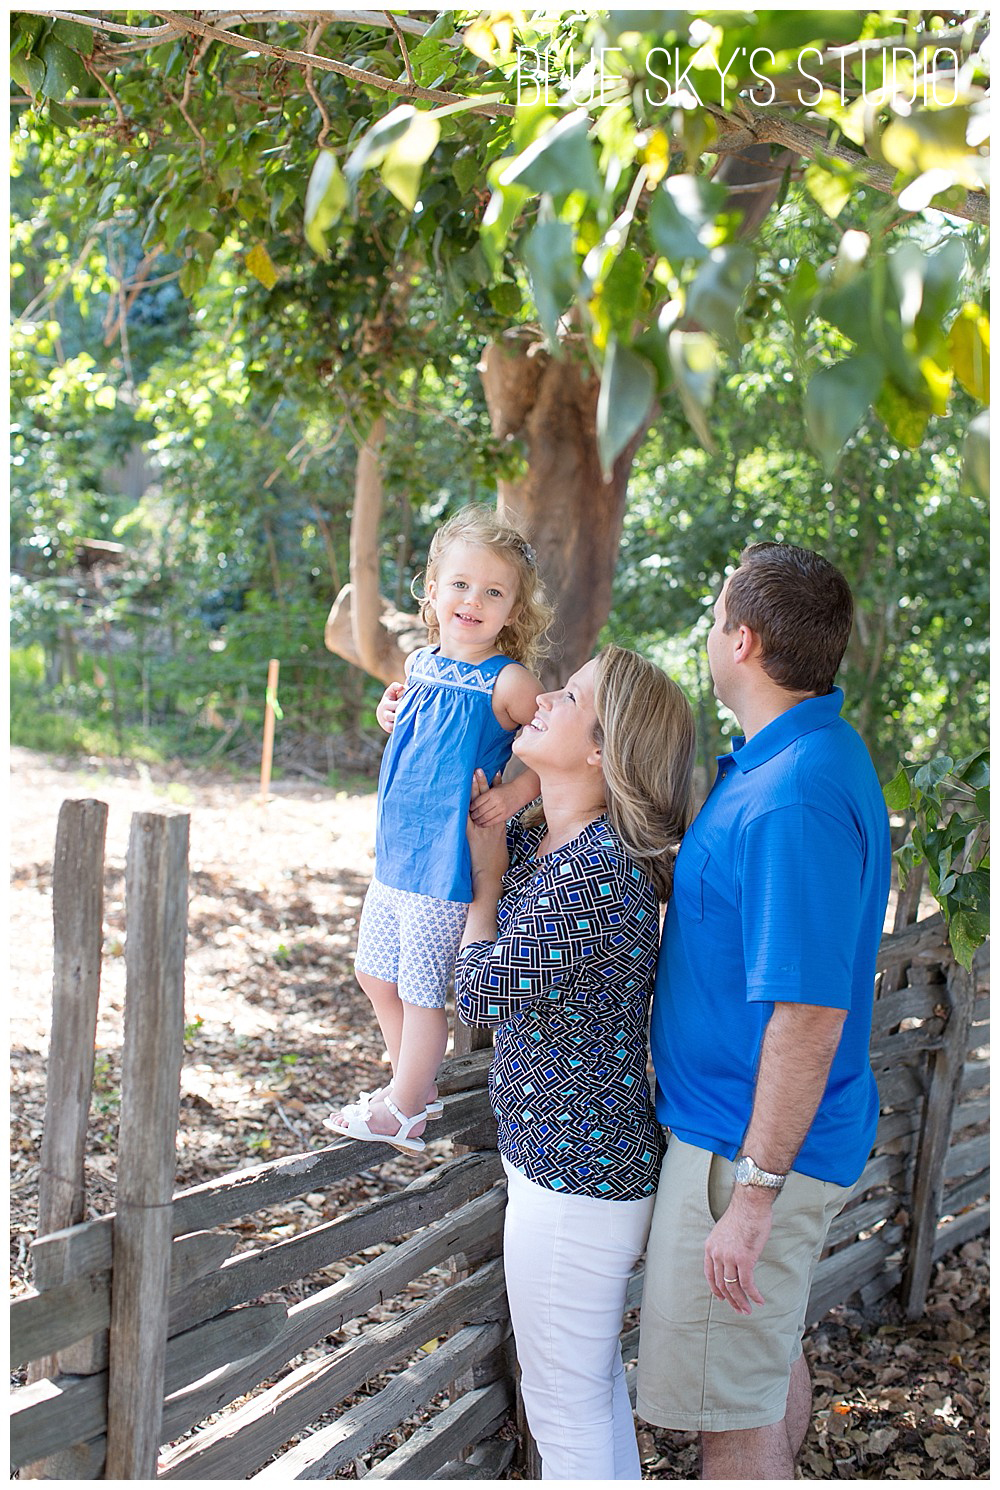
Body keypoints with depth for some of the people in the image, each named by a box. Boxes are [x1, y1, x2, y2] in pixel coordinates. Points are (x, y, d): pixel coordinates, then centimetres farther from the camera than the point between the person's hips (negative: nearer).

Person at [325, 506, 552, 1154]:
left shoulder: (509, 681, -15)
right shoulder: (422, 666, 5)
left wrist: (516, 793, -24)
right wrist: (392, 716, 4)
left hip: (444, 860, -8)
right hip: (395, 853, 8)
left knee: (421, 989, 3)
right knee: (377, 975, 19)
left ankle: (401, 1113, 21)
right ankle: (417, 1087, 37)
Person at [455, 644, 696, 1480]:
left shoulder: (595, 873, -27)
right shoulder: (539, 838, 2)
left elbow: (482, 996, -17)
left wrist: (487, 874, -5)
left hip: (572, 1177, -10)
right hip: (595, 1160, 10)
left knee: (564, 1403, 7)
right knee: (597, 1379, 25)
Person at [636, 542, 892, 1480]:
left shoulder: (794, 800, -28)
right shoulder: (809, 753, 6)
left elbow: (809, 1014, -29)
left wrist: (755, 1193, -26)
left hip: (749, 1146, -10)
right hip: (769, 1135, 10)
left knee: (731, 1415, 2)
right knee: (770, 1351, 27)